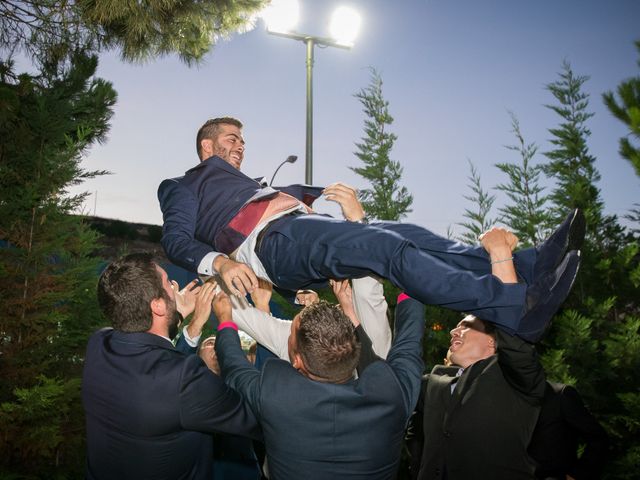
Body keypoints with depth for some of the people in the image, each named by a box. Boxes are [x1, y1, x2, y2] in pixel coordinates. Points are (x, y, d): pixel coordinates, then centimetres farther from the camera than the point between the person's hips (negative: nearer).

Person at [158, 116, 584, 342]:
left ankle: (527, 266, -21)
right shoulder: (185, 187, 19)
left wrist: (317, 192, 22)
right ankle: (519, 307, -40)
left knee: (410, 235, -12)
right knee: (387, 246, -29)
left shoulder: (241, 181, 41)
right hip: (273, 240, -8)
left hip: (303, 224, 8)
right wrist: (220, 262, -19)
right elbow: (176, 239, 2)